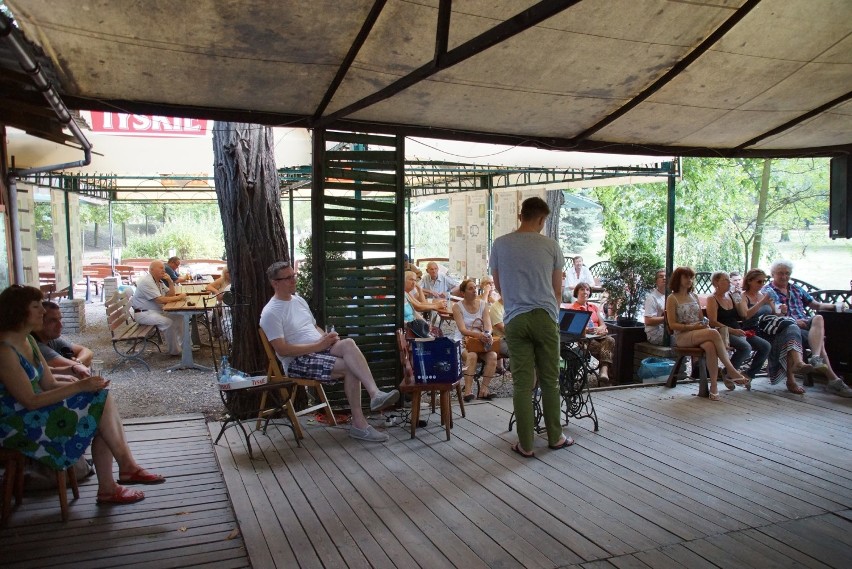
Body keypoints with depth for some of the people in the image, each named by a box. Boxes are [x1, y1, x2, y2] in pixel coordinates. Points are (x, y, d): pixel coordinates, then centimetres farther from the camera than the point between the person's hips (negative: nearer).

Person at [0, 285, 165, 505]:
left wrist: (84, 384, -9)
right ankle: (127, 465, -2)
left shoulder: (28, 340, 10)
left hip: (35, 414, 9)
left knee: (102, 396, -10)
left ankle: (107, 487, -9)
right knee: (100, 401, -17)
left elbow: (49, 384, 8)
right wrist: (79, 386, -22)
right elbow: (31, 401, -23)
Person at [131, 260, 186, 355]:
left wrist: (170, 282, -3)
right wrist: (178, 297, -20)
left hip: (157, 310, 10)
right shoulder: (146, 281, -20)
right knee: (167, 322, -29)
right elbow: (160, 300, -26)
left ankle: (182, 343, 10)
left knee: (179, 316, 2)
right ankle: (173, 351, -16)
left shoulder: (159, 281, 11)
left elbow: (171, 295, 12)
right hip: (143, 313, -10)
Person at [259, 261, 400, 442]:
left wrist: (327, 338, -1)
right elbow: (282, 350, -17)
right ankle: (359, 423, -20)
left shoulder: (298, 300, 17)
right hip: (297, 361, -6)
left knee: (348, 344, -27)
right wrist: (319, 345, -18)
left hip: (319, 349, 7)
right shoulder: (271, 312, -9)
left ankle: (375, 394, -38)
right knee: (350, 367, -26)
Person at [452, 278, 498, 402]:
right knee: (472, 355, -34)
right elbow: (462, 329, -15)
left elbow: (488, 324, -4)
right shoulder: (457, 307, -2)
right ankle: (468, 390, -32)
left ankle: (483, 389, -20)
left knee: (493, 356, -25)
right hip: (462, 342, -3)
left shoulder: (483, 305, 8)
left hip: (482, 342, 3)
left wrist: (488, 334, -29)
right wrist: (477, 334, -34)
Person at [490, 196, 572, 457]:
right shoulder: (550, 245, 0)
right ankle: (555, 437, 23)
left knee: (522, 383, 4)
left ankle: (525, 444, 10)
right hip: (545, 317, 0)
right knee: (550, 380, 11)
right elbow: (557, 289, 10)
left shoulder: (500, 244, 1)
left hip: (515, 319, 0)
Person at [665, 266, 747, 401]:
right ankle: (731, 370, -31)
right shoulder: (672, 299, 1)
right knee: (713, 333, -33)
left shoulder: (694, 296, 20)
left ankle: (713, 385, -35)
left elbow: (700, 318, 22)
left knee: (710, 346, -34)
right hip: (682, 337, -5)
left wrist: (704, 324, -1)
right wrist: (691, 326, -17)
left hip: (698, 334, 5)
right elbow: (672, 324, -6)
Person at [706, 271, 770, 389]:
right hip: (724, 334, -8)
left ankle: (749, 375, 6)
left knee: (765, 346, -6)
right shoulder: (712, 299, -5)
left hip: (738, 331, 8)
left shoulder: (730, 296, 16)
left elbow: (743, 315, 15)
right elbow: (713, 322, -15)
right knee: (746, 347, -33)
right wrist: (733, 330, -22)